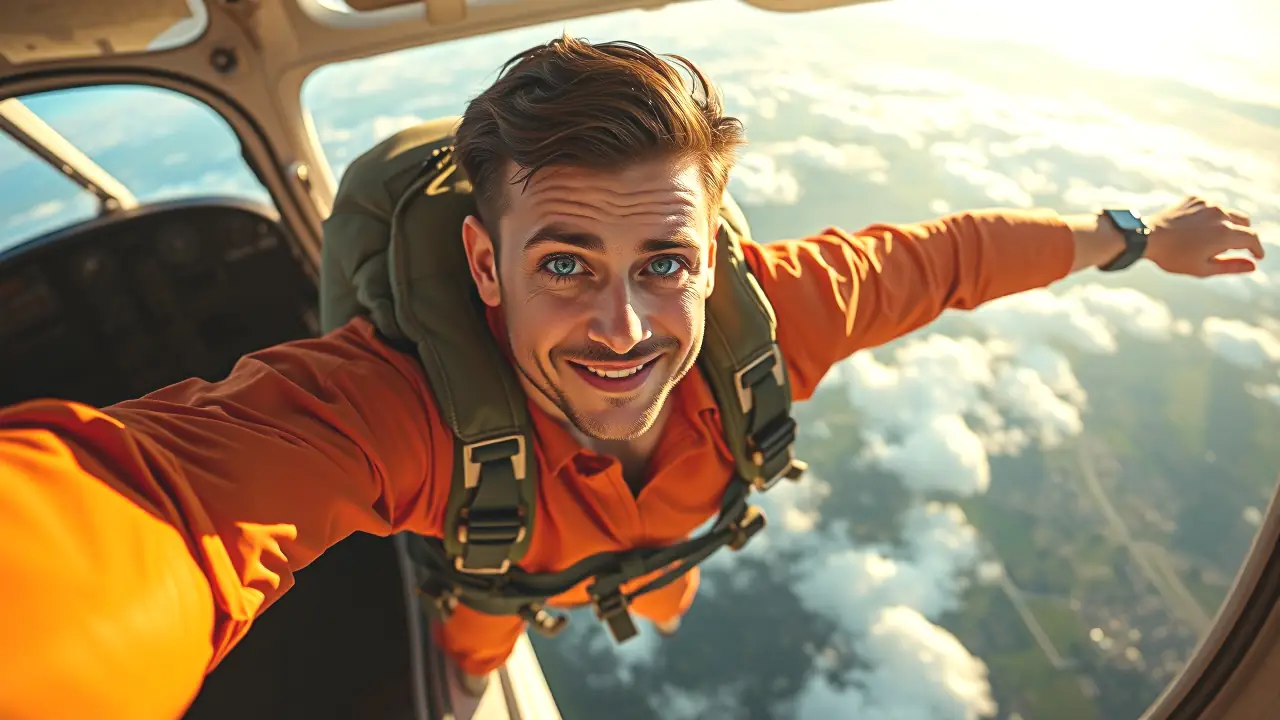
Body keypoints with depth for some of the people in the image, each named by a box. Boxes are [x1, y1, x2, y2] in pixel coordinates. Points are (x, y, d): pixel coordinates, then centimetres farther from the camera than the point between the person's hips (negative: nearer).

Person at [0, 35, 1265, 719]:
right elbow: (165, 485, -69)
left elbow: (943, 253, -23)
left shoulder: (771, 312, -41)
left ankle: (649, 587, 79)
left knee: (665, 595, 40)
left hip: (650, 534, 3)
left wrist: (1126, 235, -9)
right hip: (494, 560, -1)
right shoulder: (402, 404, -51)